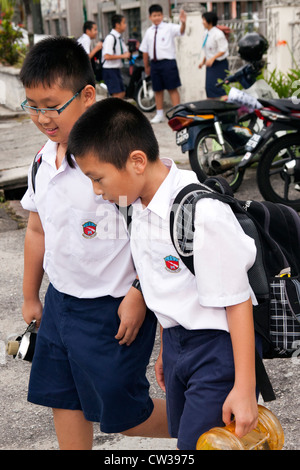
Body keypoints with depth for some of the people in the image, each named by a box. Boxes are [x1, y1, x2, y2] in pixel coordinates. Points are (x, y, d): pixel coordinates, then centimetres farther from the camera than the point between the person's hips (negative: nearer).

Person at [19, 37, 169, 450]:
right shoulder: (44, 161, 4)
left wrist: (138, 295, -19)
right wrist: (30, 296, 21)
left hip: (112, 308, -7)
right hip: (60, 301, 7)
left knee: (121, 414, 6)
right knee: (64, 400, 17)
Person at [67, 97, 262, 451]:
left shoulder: (204, 213, -27)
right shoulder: (139, 205, 0)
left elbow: (236, 302, -23)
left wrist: (244, 388, -19)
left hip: (218, 345, -8)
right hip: (177, 342, 8)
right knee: (182, 439, 19)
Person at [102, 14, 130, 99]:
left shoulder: (120, 38, 12)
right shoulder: (110, 38, -16)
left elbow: (125, 53, 23)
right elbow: (107, 56, -24)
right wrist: (122, 56, -19)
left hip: (117, 69, 9)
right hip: (110, 70, -9)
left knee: (122, 94, 12)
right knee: (117, 95, -15)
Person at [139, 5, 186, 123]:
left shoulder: (169, 28, -3)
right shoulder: (149, 32, 10)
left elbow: (181, 31, -23)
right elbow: (145, 51, 14)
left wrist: (183, 23, -45)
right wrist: (147, 66, 15)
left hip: (168, 62, -5)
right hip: (154, 63, 5)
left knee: (172, 89, -2)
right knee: (158, 90, 12)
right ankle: (159, 115, 22)